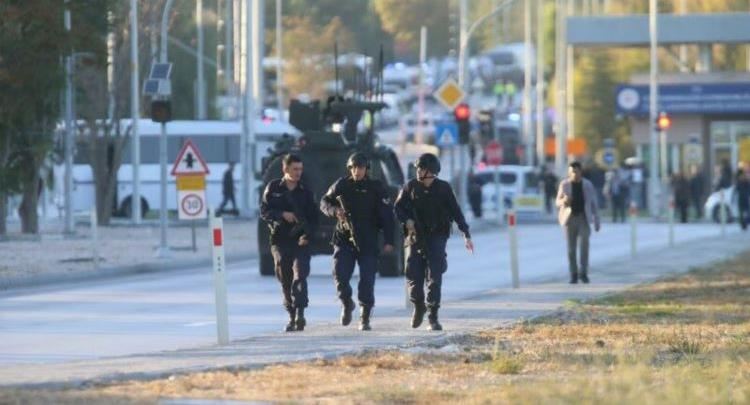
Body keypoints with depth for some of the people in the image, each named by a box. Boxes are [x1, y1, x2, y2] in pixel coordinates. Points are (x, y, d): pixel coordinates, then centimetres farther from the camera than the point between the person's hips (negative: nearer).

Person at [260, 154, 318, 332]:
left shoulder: (305, 192, 8)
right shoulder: (273, 188, 6)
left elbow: (313, 217, 6)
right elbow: (264, 211, 1)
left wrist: (307, 236, -10)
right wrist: (282, 215, -16)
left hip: (300, 241, -1)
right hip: (280, 240, 1)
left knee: (300, 276, -17)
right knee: (285, 280, 4)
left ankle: (300, 313, -25)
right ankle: (292, 315, 15)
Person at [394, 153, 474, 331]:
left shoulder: (443, 188, 0)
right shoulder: (410, 187, 3)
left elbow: (455, 212, 5)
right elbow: (398, 208, 8)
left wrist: (466, 235, 2)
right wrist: (406, 220, -13)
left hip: (436, 238, -2)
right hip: (415, 238, 2)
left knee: (434, 278, -9)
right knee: (413, 276, -2)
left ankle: (433, 317, -5)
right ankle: (418, 306, 25)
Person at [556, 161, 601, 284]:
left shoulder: (587, 185, 2)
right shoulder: (564, 184, 1)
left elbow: (594, 204, 6)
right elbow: (558, 202, 3)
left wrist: (596, 221, 3)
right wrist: (564, 201, -22)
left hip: (583, 218, -1)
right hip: (570, 218, 1)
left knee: (584, 243, -17)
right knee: (571, 247, 0)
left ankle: (583, 272, -11)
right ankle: (573, 275, 9)